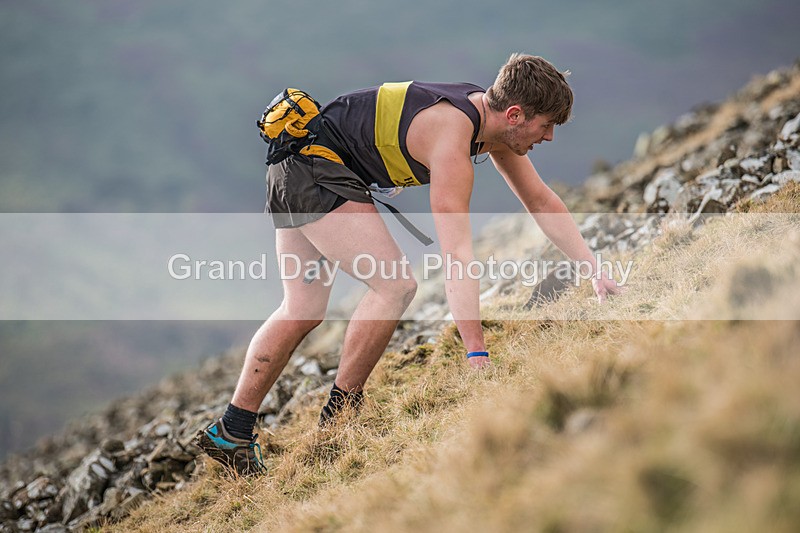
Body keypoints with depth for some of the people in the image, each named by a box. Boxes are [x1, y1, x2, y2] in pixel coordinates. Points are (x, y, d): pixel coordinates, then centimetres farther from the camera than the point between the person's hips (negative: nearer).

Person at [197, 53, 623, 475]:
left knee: (303, 311, 10)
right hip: (315, 170, -10)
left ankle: (230, 433, 13)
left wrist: (595, 271, 10)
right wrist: (477, 355, -34)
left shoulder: (492, 117, 1)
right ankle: (341, 411, -4)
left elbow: (542, 203, 12)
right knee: (395, 286, -15)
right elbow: (456, 254, -32)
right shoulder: (452, 137, -27)